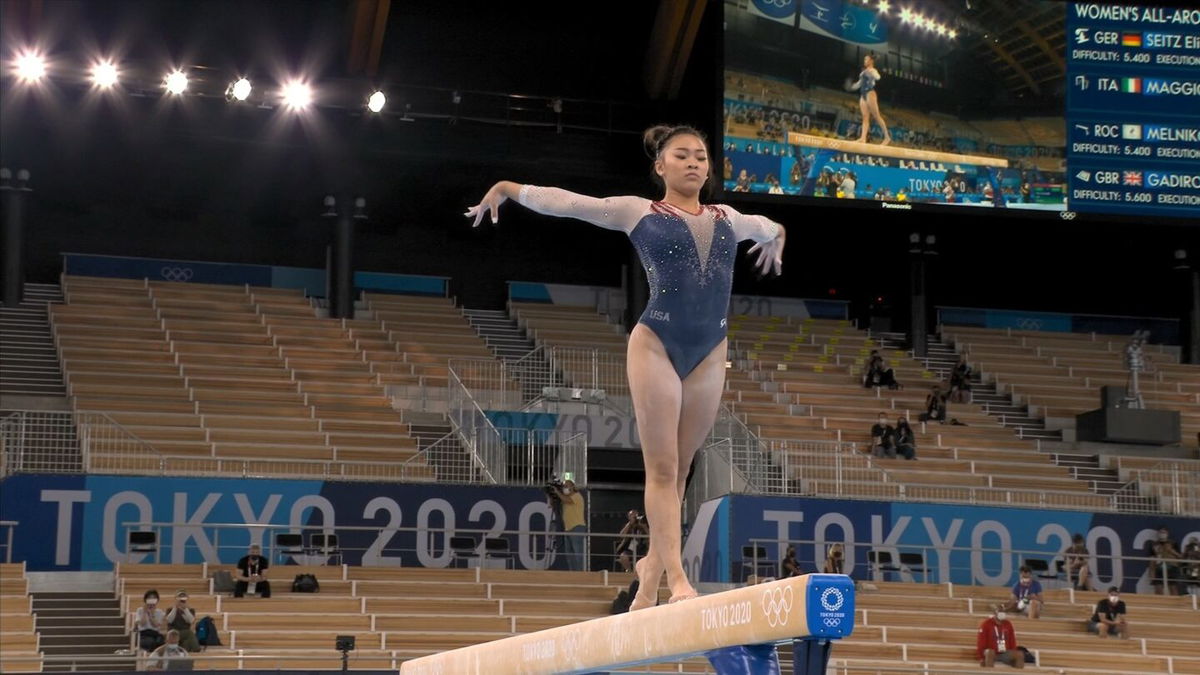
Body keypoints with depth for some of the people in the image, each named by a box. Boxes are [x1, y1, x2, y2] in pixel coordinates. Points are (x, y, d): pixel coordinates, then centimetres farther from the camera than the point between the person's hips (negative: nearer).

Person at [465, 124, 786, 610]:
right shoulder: (638, 212, 5)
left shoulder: (728, 220, 16)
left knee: (679, 469, 8)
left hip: (710, 353, 4)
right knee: (662, 467, -7)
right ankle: (676, 578, -13)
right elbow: (563, 202, 9)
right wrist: (508, 188, 8)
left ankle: (653, 564, 20)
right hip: (656, 345, -4)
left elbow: (770, 228, 38)